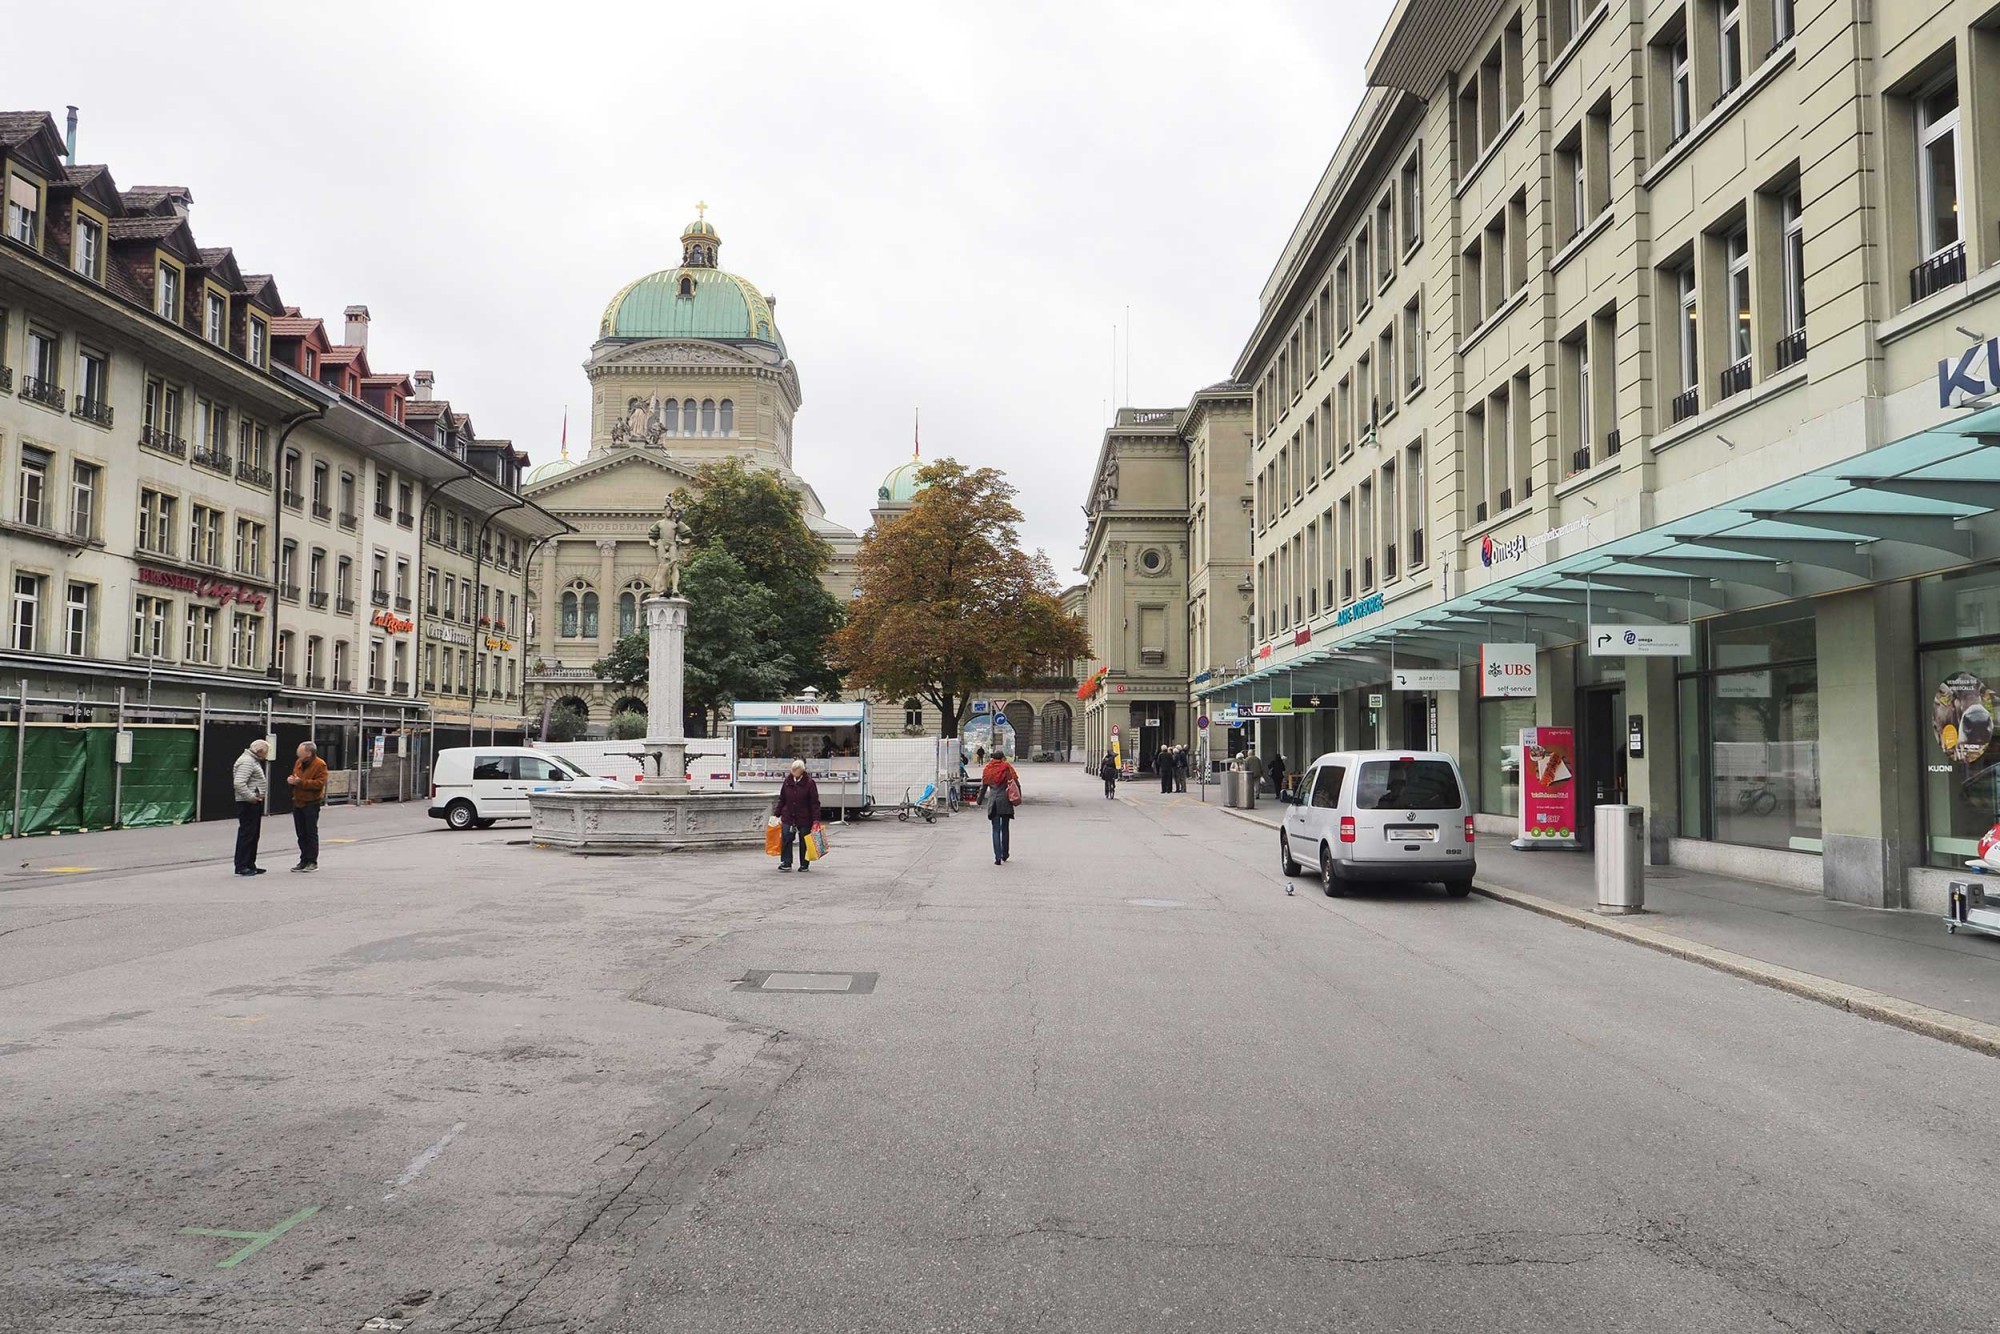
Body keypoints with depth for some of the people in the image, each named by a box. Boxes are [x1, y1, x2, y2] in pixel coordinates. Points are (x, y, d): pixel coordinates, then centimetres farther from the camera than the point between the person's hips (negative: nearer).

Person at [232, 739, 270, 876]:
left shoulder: (253, 761, 19)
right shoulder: (246, 762, -16)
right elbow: (239, 783, -26)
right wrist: (251, 797, -22)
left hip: (254, 803, 11)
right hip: (248, 803, -11)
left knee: (253, 834, 14)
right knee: (247, 834, -8)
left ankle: (250, 864, 21)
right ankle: (241, 866, -5)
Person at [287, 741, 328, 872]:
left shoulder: (320, 765, -11)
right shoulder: (299, 763, 12)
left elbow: (319, 783, -19)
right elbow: (295, 776, 23)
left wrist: (300, 782, -22)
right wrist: (291, 780, -1)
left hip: (311, 803, -7)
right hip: (297, 802, 7)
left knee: (311, 833, -2)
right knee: (301, 834, 10)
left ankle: (313, 862, 4)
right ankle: (304, 860, 17)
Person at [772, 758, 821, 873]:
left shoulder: (809, 783, -7)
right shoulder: (787, 781, 4)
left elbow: (814, 803, -7)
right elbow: (781, 799, 12)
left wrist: (816, 819, -12)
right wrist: (777, 814, 10)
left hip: (804, 818, -3)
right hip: (788, 817, 3)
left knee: (804, 842, 5)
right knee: (786, 839, -5)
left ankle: (804, 865, 15)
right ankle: (786, 863, 0)